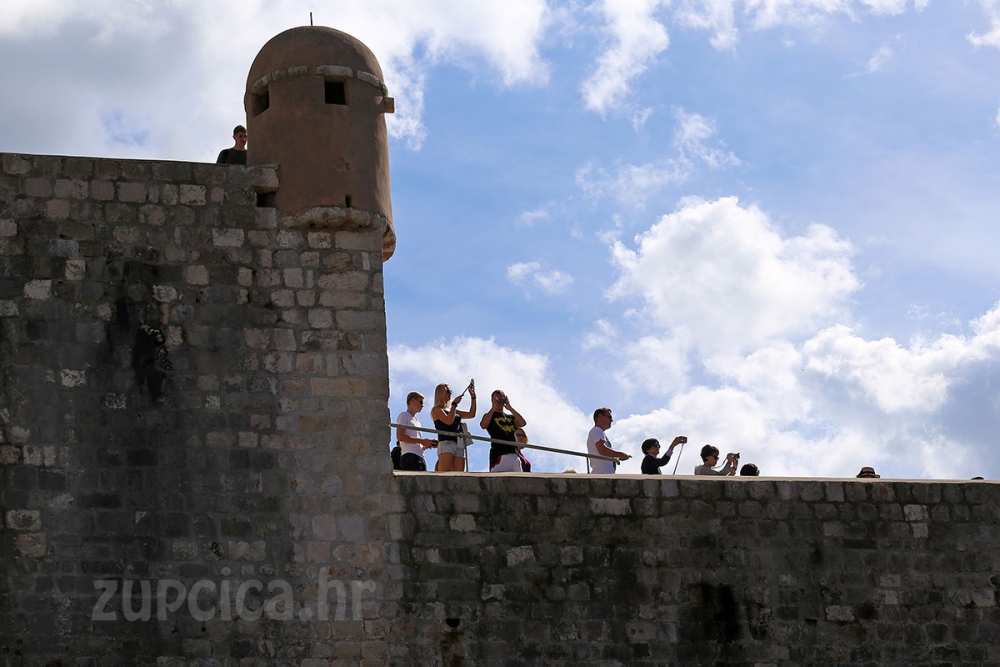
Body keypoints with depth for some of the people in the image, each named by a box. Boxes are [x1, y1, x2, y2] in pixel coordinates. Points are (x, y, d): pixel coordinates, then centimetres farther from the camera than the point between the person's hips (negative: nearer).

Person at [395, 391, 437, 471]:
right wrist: (421, 441, -12)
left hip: (420, 458, 8)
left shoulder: (416, 420, 29)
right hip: (410, 456, -8)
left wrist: (427, 445, 8)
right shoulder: (404, 415, 5)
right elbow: (400, 436, -11)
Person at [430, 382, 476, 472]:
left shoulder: (452, 410, 27)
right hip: (446, 443, -7)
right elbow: (449, 421, -11)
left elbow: (471, 414, 24)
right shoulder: (436, 409, 6)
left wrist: (473, 397, 19)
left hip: (459, 445, 7)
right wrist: (454, 404, -3)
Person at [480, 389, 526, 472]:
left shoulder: (511, 417, 26)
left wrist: (510, 408, 3)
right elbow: (483, 425, -9)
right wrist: (493, 408, -5)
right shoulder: (489, 416, 14)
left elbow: (522, 423, 7)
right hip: (499, 453, -5)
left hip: (514, 453, 5)